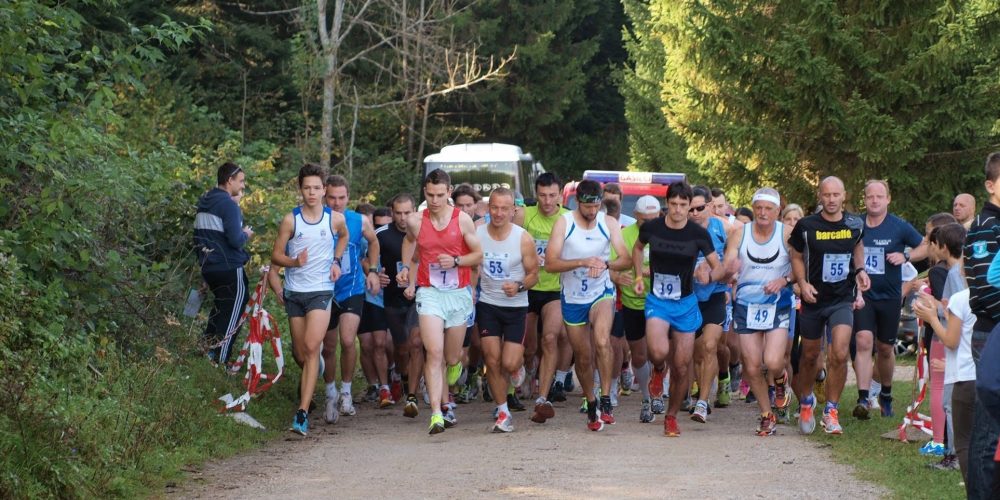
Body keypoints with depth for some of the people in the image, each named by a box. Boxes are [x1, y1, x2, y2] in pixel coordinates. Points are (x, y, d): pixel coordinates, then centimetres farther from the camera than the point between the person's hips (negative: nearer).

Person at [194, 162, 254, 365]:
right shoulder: (229, 204, -17)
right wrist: (246, 234, -2)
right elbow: (236, 240, -23)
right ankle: (221, 360, -1)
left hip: (208, 267, 8)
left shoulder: (204, 203, 11)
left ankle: (208, 347, 23)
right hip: (229, 268, -8)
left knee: (219, 306, 24)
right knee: (233, 312, 0)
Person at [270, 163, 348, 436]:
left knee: (311, 349, -17)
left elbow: (344, 236, 25)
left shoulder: (335, 219, 1)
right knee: (300, 354, 9)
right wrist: (295, 262, -20)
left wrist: (336, 261, 10)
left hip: (321, 291, -1)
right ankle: (309, 383, 45)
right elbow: (276, 255, 0)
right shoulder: (290, 220, -4)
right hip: (294, 292, 1)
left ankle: (303, 413, -21)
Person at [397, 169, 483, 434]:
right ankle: (438, 412, -18)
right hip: (428, 293, 0)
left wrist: (456, 261, -15)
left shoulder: (462, 220, -4)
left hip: (459, 294, 0)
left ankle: (456, 362, 51)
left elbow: (479, 254, 2)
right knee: (434, 353, -16)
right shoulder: (415, 221, 0)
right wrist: (406, 268, 11)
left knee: (451, 357, 11)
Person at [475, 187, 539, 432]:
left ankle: (519, 365, 30)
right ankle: (503, 413, 9)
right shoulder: (477, 235, -4)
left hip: (516, 307, -2)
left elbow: (533, 274, -3)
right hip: (487, 305, 2)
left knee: (509, 364, -9)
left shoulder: (523, 239, -10)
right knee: (492, 361, -4)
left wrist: (519, 286, -22)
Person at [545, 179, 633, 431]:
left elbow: (626, 259, -9)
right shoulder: (563, 223, -10)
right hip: (573, 298, 1)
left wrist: (605, 264, -30)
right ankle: (591, 406, 31)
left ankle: (606, 401, -24)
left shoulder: (609, 223, -5)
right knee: (583, 357, 11)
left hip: (601, 292, -1)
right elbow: (550, 263, -17)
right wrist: (583, 262, -30)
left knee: (602, 341, -28)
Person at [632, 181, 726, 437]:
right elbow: (637, 248, 17)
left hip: (686, 303, 1)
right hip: (657, 301, -1)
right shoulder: (651, 228, -5)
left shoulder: (698, 234, -8)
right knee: (659, 352, -26)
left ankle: (671, 416, 26)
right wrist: (639, 277, 5)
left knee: (681, 368, 4)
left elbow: (719, 268, -5)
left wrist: (710, 275, -28)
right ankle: (658, 370, 12)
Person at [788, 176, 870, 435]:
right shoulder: (806, 226, -9)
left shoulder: (855, 224, -2)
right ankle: (806, 401, 38)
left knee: (839, 354, -17)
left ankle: (831, 410, -3)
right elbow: (796, 256, 5)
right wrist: (803, 283, -9)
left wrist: (860, 270, 7)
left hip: (843, 300, 0)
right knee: (810, 356, 12)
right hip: (813, 299, 0)